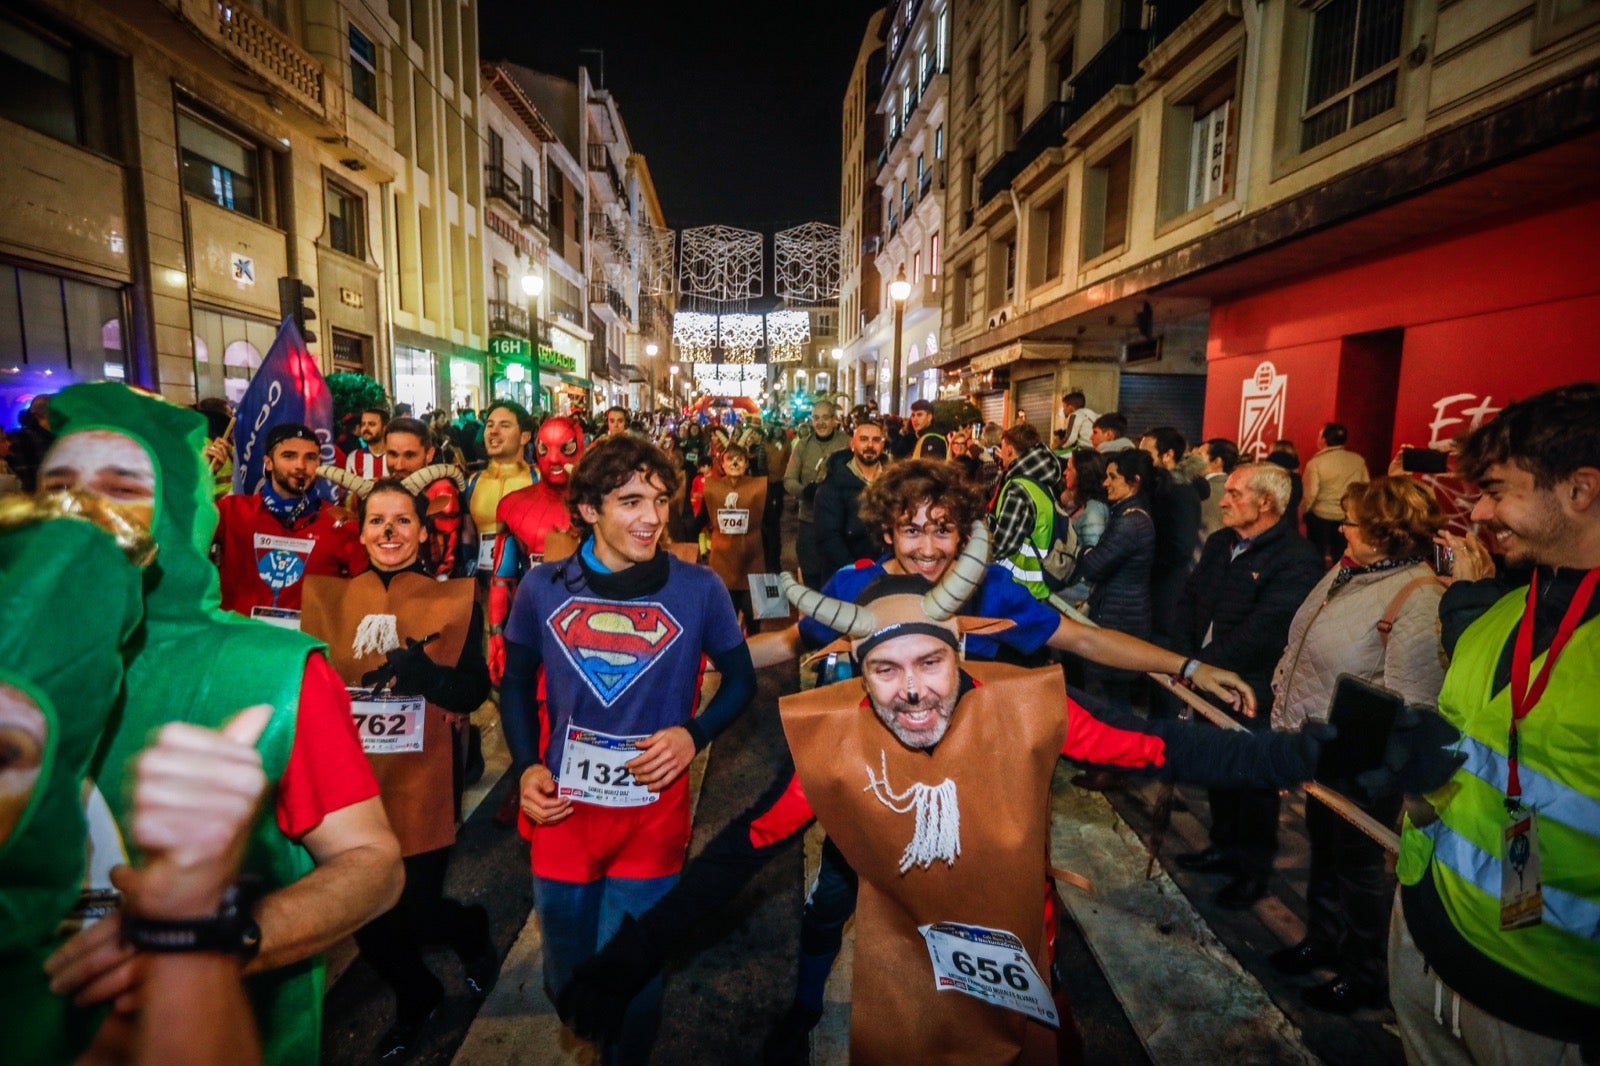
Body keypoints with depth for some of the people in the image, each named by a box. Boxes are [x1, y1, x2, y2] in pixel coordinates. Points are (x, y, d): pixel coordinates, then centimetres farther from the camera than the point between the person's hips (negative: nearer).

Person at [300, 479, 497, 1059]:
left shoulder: (455, 598, -4)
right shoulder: (327, 597, 4)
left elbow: (475, 690, -10)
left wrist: (416, 667, -28)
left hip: (423, 783, -3)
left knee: (420, 911, 2)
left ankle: (473, 932, 40)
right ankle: (415, 998, 44)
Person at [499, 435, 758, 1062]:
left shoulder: (699, 590, -11)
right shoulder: (542, 588, -5)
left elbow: (741, 680, 1)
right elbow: (516, 682, 9)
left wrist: (694, 734, -15)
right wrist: (526, 767, -3)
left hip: (653, 814, -2)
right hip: (561, 811, 3)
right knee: (566, 980, 23)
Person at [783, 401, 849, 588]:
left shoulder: (847, 443, -2)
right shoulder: (803, 444, 4)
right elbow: (788, 479, 2)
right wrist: (804, 490, -19)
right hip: (808, 521, 2)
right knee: (810, 576, 13)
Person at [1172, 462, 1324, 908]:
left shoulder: (1298, 561, -19)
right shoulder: (1220, 542, 7)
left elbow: (1258, 633, -25)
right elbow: (1189, 599, 7)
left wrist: (1200, 664, -20)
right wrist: (1187, 657, -7)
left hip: (1255, 695, -7)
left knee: (1253, 784, 10)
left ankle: (1254, 870, 30)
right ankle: (1225, 847, 41)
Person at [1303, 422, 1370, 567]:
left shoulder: (1315, 463, -14)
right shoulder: (1358, 460, -1)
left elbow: (1310, 494, -14)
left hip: (1321, 517, -3)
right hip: (1350, 518, 4)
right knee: (1342, 557, 16)